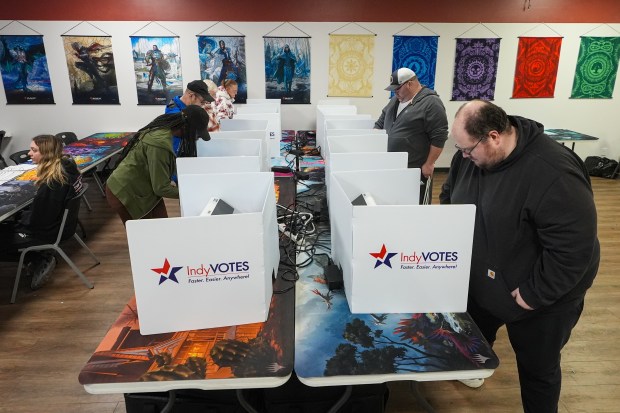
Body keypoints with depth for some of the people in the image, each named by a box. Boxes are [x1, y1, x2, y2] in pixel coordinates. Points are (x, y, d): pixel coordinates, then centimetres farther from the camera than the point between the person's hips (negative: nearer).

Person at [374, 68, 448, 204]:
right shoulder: (396, 100, 12)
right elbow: (380, 124, 20)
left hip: (416, 170, -8)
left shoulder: (430, 103, -13)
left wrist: (429, 164, -16)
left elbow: (439, 138, -16)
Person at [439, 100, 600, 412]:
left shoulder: (554, 174, -33)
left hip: (540, 299, -6)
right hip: (482, 283, 7)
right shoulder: (470, 156, -10)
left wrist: (534, 293, -24)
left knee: (537, 369, 14)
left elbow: (573, 249, -31)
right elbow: (449, 197, 8)